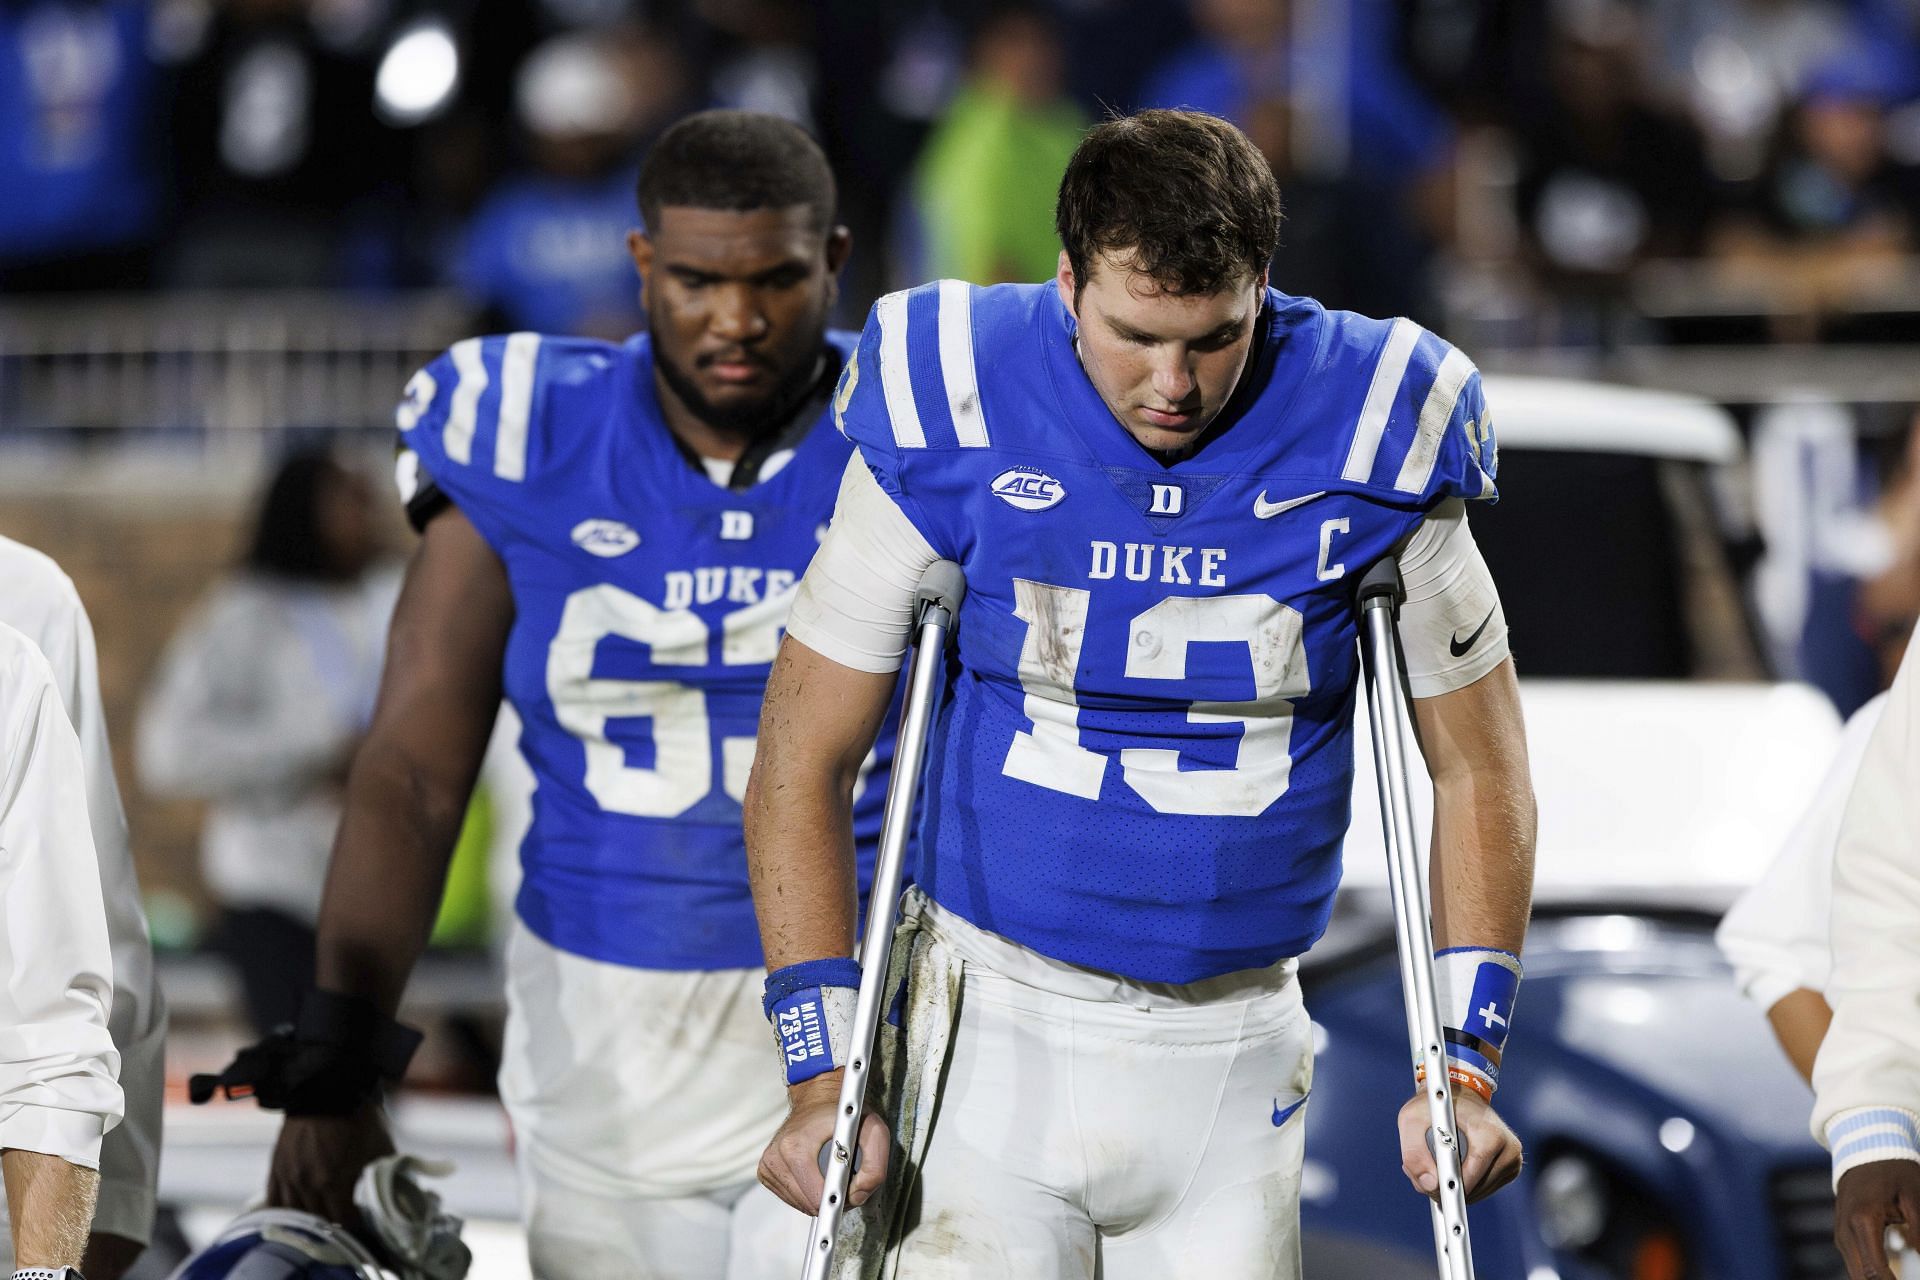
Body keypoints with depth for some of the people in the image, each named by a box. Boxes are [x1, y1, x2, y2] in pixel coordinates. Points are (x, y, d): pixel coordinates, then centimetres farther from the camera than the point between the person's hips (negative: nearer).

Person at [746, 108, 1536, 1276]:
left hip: (1233, 1057, 1)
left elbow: (1477, 771, 4)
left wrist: (1467, 1068, -3)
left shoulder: (1363, 443, -8)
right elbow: (804, 762, -3)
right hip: (996, 1031, -1)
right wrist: (824, 1074, -8)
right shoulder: (952, 425, -10)